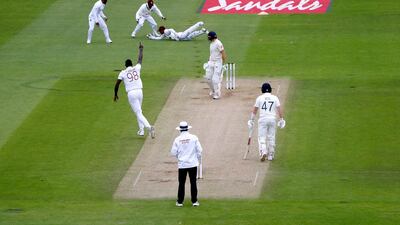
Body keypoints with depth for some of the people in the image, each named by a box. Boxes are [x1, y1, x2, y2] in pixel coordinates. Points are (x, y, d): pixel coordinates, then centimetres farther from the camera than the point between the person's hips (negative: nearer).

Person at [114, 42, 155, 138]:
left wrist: (115, 94, 15)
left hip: (131, 94, -4)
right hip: (139, 91, 4)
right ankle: (141, 130, 20)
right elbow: (140, 59, 25)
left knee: (138, 113, -8)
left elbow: (117, 84, 2)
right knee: (138, 111, 23)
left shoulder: (123, 73, 4)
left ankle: (148, 127, -28)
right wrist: (141, 49, 40)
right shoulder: (136, 68, 10)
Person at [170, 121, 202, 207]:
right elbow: (199, 150, -4)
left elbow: (173, 153, -1)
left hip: (182, 164, 0)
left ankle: (180, 201, 9)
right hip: (193, 164, 0)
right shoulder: (194, 138, -7)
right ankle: (194, 201, 7)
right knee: (193, 182, 6)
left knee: (181, 183, 7)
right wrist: (199, 160, 12)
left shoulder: (177, 140, -6)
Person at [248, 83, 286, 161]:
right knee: (271, 137, 12)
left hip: (263, 119, -2)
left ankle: (263, 152, -24)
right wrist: (281, 119, 8)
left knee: (262, 137, -1)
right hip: (272, 119, 2)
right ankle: (270, 155, 15)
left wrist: (251, 120, 10)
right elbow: (279, 109, 2)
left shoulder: (260, 98, 1)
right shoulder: (275, 98, 5)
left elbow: (254, 110, 3)